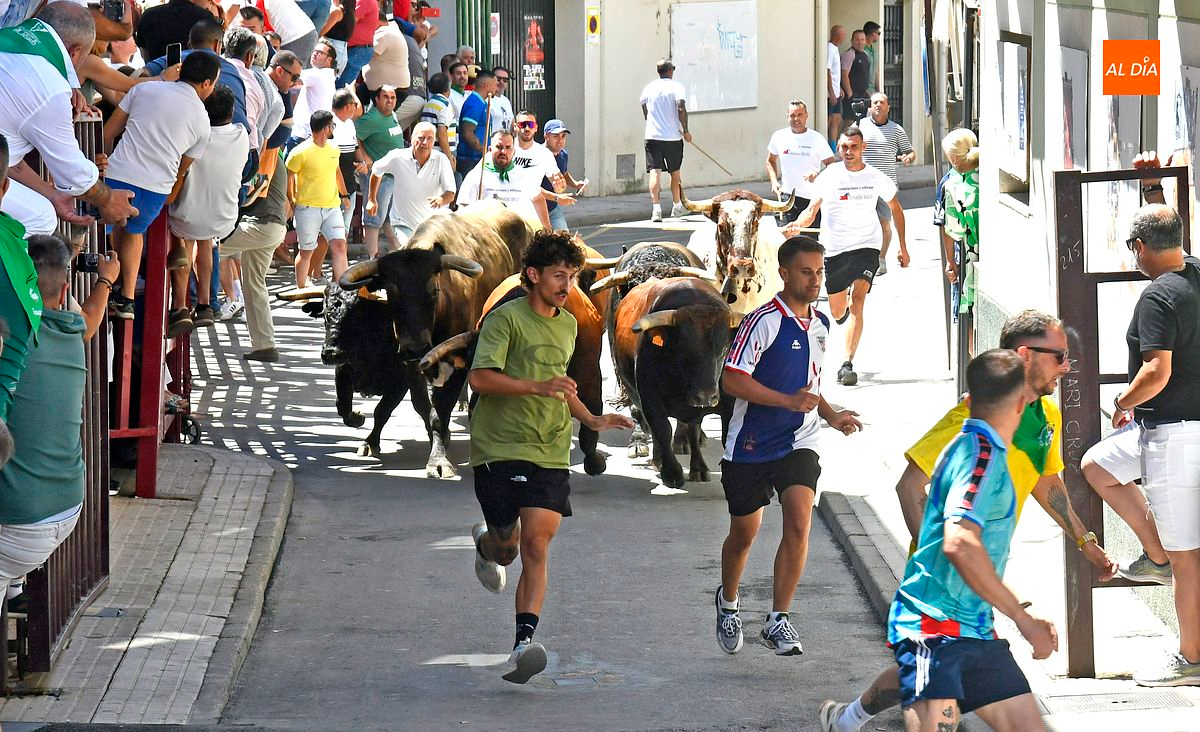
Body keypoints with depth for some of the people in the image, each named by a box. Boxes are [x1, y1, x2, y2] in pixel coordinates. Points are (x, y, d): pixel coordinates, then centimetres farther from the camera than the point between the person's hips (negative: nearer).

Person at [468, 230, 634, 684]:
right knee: (506, 548, 6)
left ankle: (524, 642, -21)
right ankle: (485, 541, 46)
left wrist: (591, 420, 25)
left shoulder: (567, 325, 17)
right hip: (500, 447, -4)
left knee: (536, 544, -13)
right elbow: (480, 377, -18)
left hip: (550, 454, 4)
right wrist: (538, 386, -27)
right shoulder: (506, 318, -7)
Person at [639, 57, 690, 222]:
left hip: (652, 136, 2)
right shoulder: (677, 87, -4)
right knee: (675, 172, 16)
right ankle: (677, 206, 29)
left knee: (654, 172, -6)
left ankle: (656, 208, -20)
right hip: (673, 137, -2)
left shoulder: (648, 88, 7)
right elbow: (681, 109, -15)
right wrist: (685, 131, -6)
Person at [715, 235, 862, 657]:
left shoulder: (820, 324, 10)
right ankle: (728, 602, 40)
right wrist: (789, 401, -23)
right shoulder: (764, 321, -13)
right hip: (751, 444, -4)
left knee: (799, 521, -18)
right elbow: (732, 381, -19)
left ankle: (777, 622, -13)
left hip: (799, 444, 4)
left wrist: (831, 415, 11)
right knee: (743, 533, 11)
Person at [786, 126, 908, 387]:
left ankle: (847, 364, -23)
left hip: (866, 246, -1)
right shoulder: (829, 176, -5)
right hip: (834, 248, 1)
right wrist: (798, 224, -33)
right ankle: (845, 304, 54)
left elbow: (896, 209, 15)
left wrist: (903, 246, 14)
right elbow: (812, 211, -10)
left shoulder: (875, 178, 0)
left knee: (858, 300, -21)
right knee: (838, 312, 13)